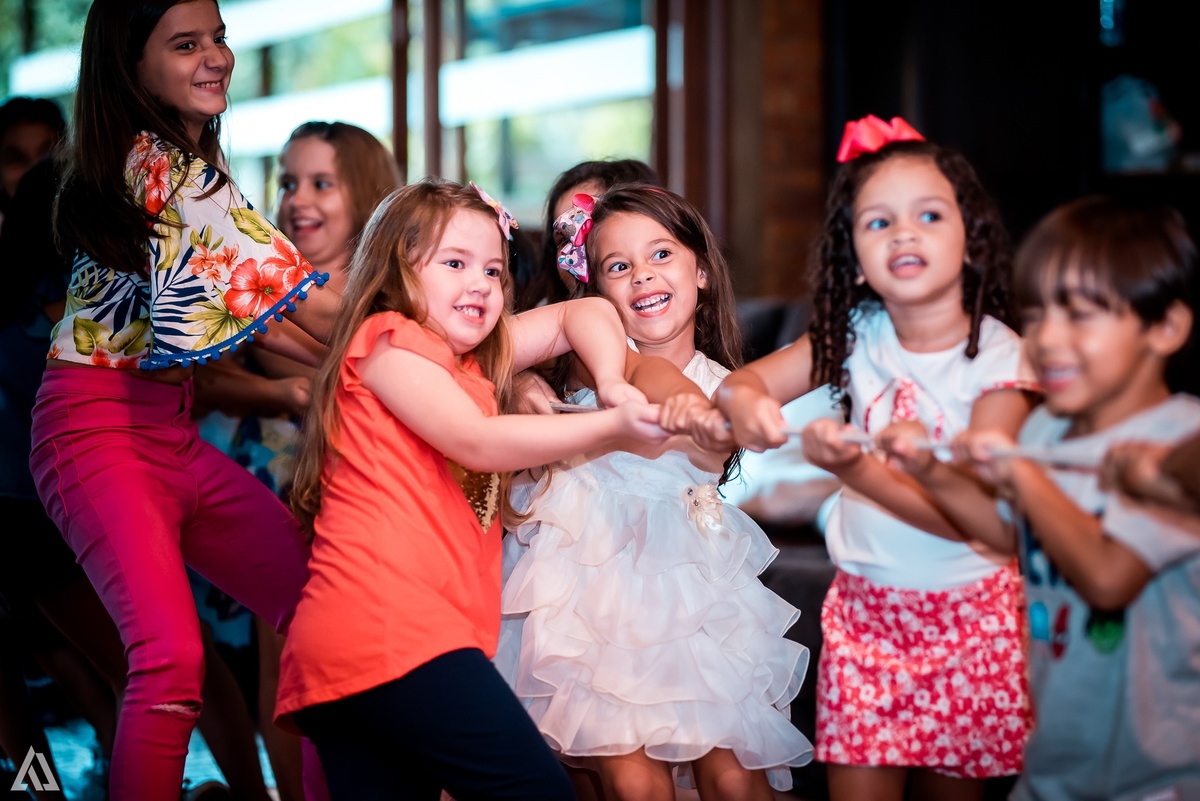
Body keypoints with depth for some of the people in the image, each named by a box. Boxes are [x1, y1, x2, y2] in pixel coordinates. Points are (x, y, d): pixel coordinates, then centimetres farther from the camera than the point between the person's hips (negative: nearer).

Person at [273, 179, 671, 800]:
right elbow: (476, 441, -10)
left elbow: (582, 314, 26)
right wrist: (611, 427, -13)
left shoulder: (473, 359, 26)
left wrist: (612, 385, 5)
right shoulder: (388, 338, 1)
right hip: (385, 627, -9)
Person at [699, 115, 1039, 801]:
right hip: (864, 605, 3)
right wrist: (744, 399, -28)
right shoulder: (858, 334, -1)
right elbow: (748, 379, -2)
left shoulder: (1001, 361, -15)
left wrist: (854, 469, -36)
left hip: (967, 614, -3)